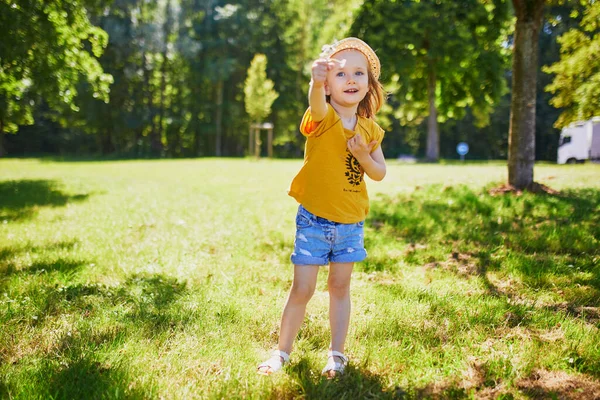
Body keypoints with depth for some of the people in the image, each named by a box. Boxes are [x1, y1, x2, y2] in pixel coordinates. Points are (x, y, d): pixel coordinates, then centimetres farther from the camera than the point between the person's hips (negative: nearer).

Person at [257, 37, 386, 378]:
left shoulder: (370, 129, 1)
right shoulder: (322, 119, -14)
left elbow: (380, 173, 6)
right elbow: (316, 104, -39)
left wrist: (363, 156, -17)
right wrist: (317, 82, -63)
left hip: (351, 222, 4)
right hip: (314, 221, -3)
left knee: (340, 286, 13)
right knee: (303, 289, 1)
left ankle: (337, 353, 26)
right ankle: (283, 352, 20)